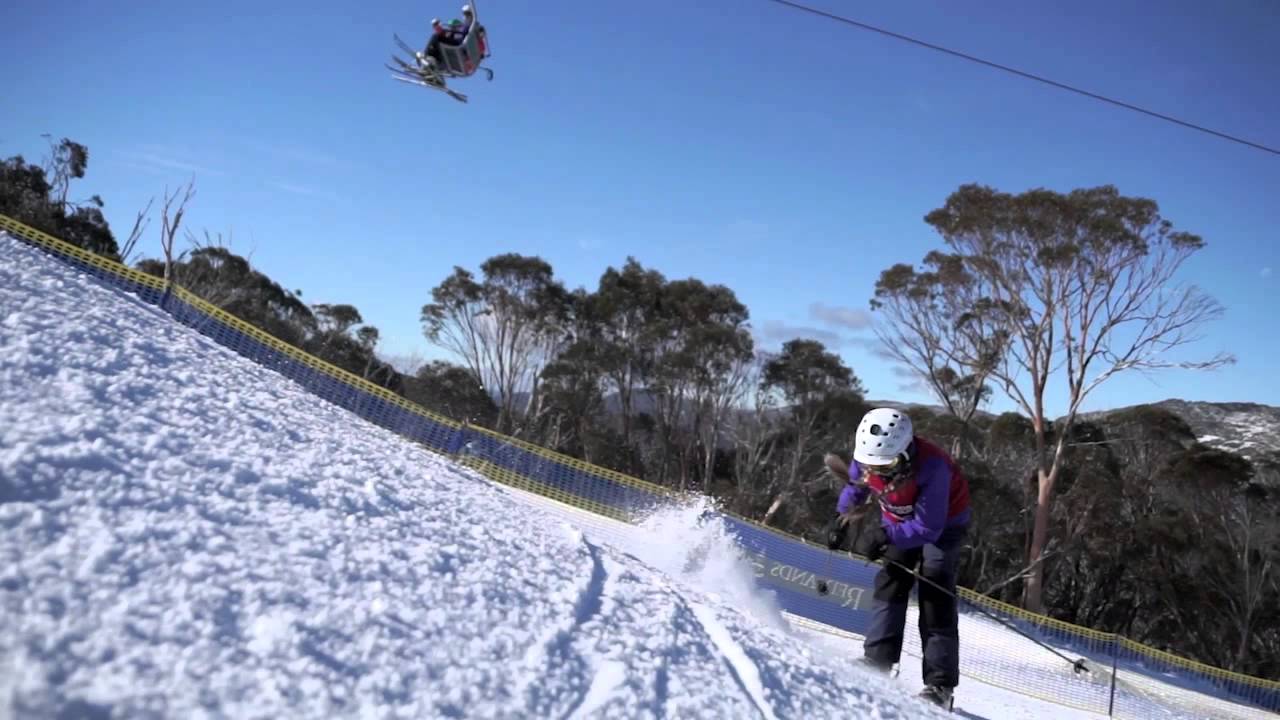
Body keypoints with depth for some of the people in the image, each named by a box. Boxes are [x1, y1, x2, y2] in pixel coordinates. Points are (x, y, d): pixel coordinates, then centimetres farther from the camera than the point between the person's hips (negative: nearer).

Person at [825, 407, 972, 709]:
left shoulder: (932, 466, -41)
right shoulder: (867, 455, -23)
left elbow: (928, 527, -39)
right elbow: (855, 484, 2)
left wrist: (887, 535, -47)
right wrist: (842, 516, -5)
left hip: (943, 521, -6)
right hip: (899, 520, 6)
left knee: (935, 594, -14)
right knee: (890, 583, -4)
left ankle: (940, 683, -13)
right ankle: (878, 663, 1)